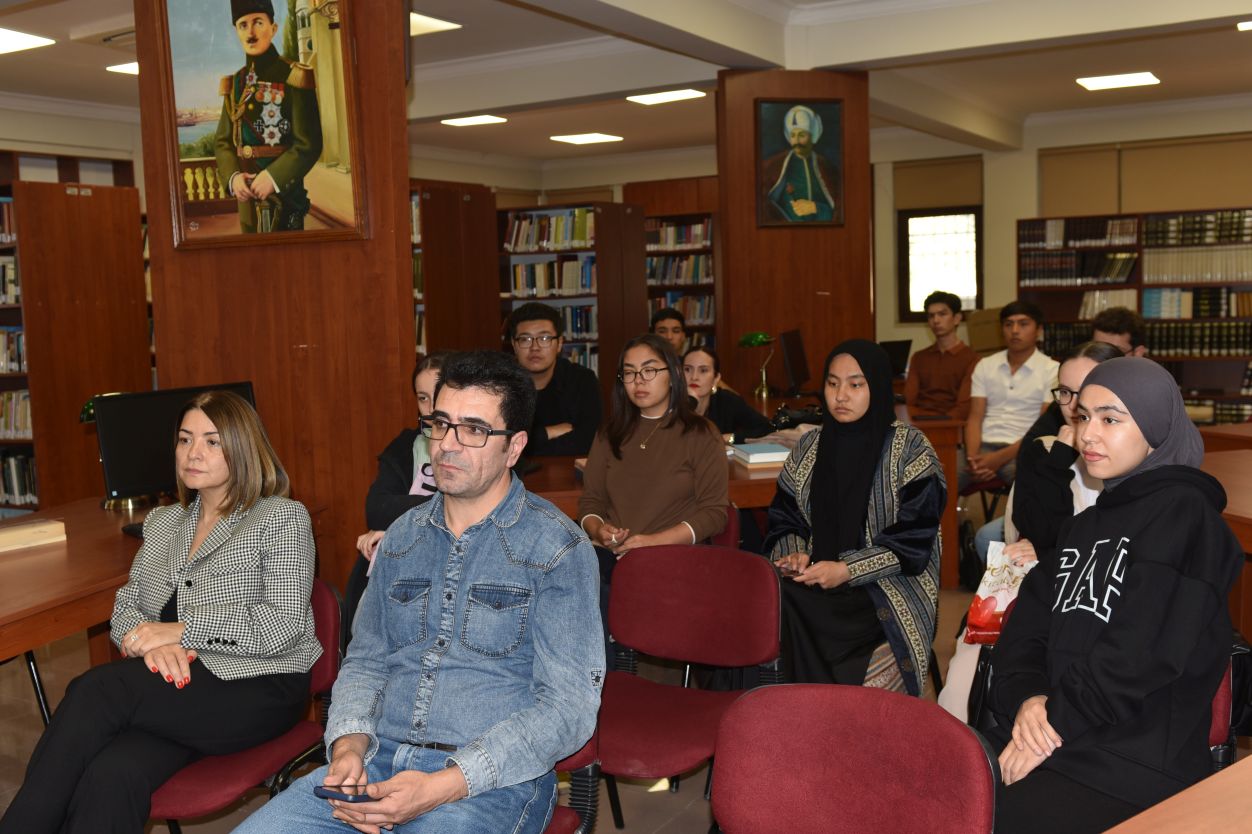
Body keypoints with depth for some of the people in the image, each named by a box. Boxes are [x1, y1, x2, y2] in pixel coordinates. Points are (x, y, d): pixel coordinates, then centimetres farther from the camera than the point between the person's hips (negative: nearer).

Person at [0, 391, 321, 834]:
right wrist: (151, 642, -10)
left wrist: (182, 630, -15)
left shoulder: (282, 518, -1)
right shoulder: (163, 522, 20)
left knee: (98, 690, -27)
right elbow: (126, 606, 14)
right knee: (111, 777, -29)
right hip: (176, 682, 5)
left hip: (256, 687, -5)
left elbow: (283, 624, -11)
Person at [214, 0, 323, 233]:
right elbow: (222, 141, 11)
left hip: (285, 194, -5)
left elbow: (309, 144, -13)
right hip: (247, 195, 5)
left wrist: (273, 178, -20)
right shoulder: (235, 83, 10)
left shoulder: (293, 77, -7)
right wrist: (233, 176, -8)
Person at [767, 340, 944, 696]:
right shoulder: (809, 448, 12)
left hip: (889, 594, -4)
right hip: (813, 591, 4)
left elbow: (914, 539, -7)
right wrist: (794, 553, -7)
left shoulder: (908, 448, -1)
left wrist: (847, 570, -15)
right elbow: (783, 520, 16)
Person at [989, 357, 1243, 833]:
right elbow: (1027, 627, 12)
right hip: (1052, 738, 7)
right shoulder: (1085, 524, 20)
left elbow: (1141, 656, -16)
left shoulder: (1182, 513, -6)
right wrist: (1025, 696, -8)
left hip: (1135, 766, -7)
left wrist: (1055, 723, -11)